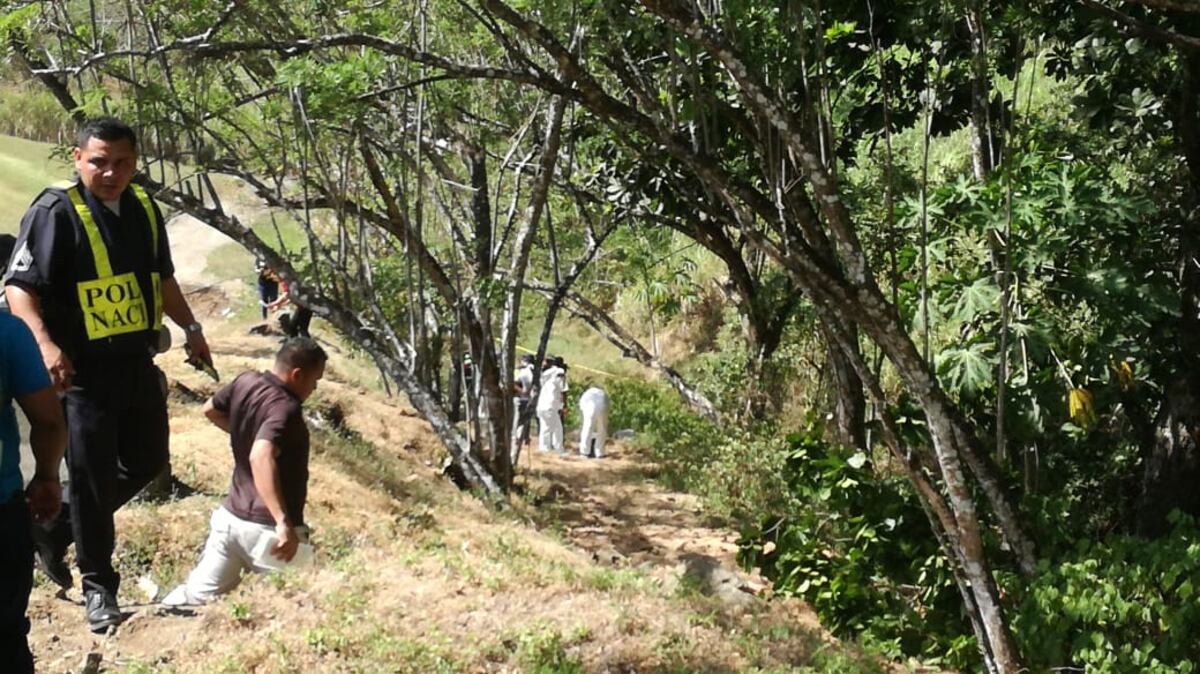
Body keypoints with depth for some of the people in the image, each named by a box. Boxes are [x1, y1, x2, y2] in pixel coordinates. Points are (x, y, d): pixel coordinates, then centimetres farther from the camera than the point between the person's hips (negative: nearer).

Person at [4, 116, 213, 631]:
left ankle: (53, 531, 34)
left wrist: (190, 328, 18)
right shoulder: (55, 212, -14)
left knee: (146, 462, 17)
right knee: (91, 479, 2)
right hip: (83, 372, -7)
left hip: (138, 365, 7)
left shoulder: (143, 209, 8)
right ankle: (98, 586, 18)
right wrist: (44, 344, -32)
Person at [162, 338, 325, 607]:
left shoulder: (245, 383, 2)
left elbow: (211, 410, 22)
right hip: (265, 527, -8)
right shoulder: (285, 408, -22)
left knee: (198, 595, 17)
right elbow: (260, 457, -39)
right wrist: (283, 522, -45)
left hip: (230, 517, 8)